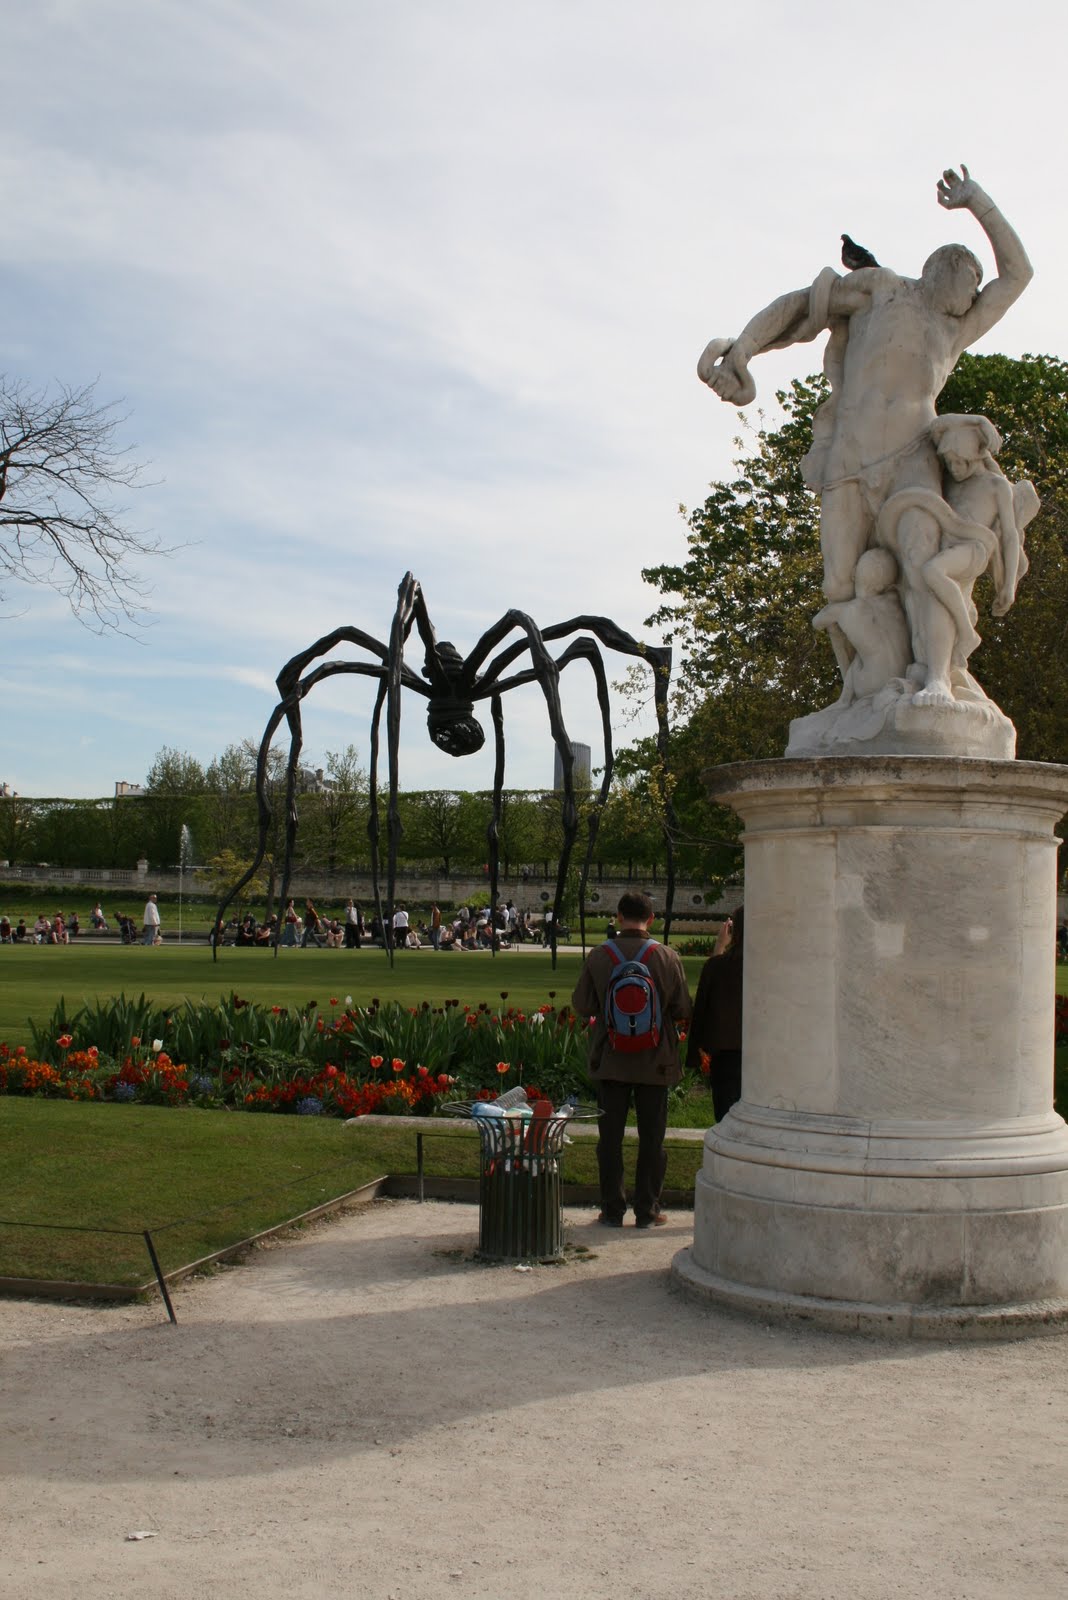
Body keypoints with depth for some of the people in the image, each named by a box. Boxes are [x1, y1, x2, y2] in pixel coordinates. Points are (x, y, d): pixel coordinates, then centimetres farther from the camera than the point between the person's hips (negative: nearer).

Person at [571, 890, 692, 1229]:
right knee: (651, 1137, 9)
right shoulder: (668, 958, -9)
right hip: (655, 1061, 0)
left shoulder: (598, 956, -9)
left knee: (610, 1137, 9)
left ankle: (612, 1210, 13)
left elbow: (581, 1005, -2)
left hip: (610, 1061, 0)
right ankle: (647, 1211, 13)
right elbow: (683, 1011, -5)